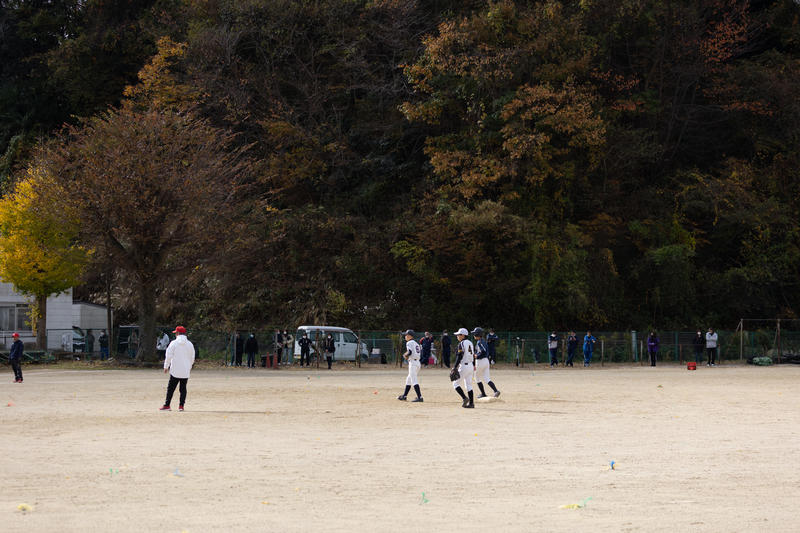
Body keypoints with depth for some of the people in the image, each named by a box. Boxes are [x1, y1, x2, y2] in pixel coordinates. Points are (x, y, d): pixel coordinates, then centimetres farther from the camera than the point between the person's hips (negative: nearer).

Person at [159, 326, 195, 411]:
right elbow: (192, 358, 11)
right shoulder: (190, 344, 5)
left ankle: (166, 405, 2)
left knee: (170, 388, 2)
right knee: (183, 388, 9)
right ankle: (181, 405, 6)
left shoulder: (174, 343, -5)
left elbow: (169, 356, -6)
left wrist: (166, 367, 3)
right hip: (185, 372, 3)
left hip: (175, 371, -3)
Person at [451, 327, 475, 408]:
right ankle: (471, 402, 8)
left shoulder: (461, 344, -13)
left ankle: (464, 398, -14)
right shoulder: (470, 343, 11)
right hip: (471, 366, 8)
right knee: (468, 385, 12)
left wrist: (455, 367, -19)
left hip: (464, 366, -8)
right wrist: (473, 365, 30)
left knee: (456, 383, 1)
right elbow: (473, 355, 19)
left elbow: (459, 356, -19)